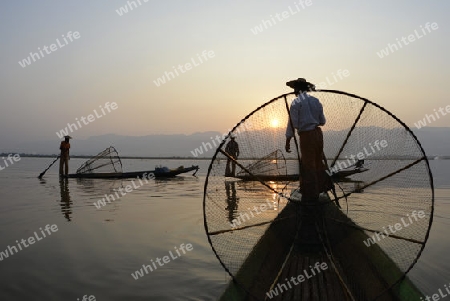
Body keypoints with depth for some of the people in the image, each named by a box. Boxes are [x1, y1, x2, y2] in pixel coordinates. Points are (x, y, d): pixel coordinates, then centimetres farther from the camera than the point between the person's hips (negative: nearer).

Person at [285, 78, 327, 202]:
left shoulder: (296, 102, -8)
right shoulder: (315, 101, 10)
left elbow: (292, 122, -12)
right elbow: (322, 121, 13)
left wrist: (288, 141, -7)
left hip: (306, 136, -7)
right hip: (318, 133, 7)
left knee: (308, 165, 2)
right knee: (318, 161, 20)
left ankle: (311, 194, 10)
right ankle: (321, 187, 34)